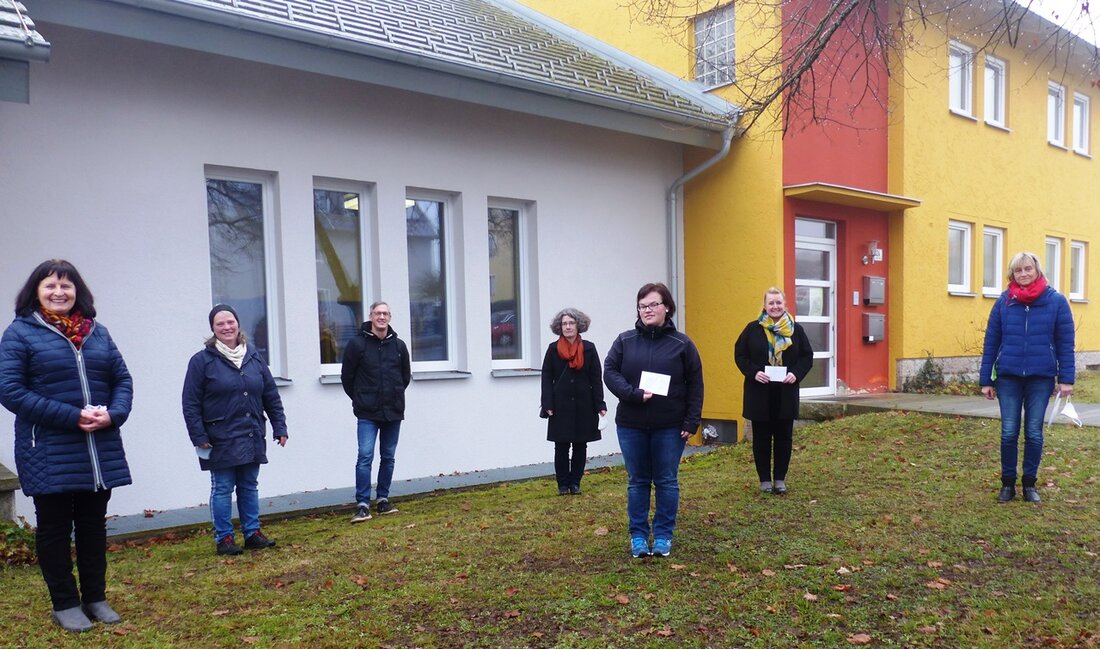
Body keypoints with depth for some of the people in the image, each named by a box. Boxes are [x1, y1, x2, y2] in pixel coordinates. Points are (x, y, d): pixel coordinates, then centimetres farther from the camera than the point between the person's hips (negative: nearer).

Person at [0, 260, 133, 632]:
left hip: (101, 451, 4)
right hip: (48, 454, -4)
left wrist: (113, 414, -11)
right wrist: (72, 416, -18)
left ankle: (95, 598, 25)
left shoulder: (97, 332, 11)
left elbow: (122, 379, 10)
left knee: (93, 525, 13)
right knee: (54, 528, 8)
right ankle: (65, 604, 21)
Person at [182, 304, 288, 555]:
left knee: (249, 487, 13)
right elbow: (190, 404, -6)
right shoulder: (202, 360, -5)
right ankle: (223, 539, 15)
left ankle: (252, 533, 23)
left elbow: (271, 396, 10)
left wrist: (279, 428, 5)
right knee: (222, 490, 4)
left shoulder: (254, 357, 7)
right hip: (220, 440, -4)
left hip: (252, 438, 4)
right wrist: (199, 437, -12)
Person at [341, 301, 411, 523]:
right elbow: (347, 376, 1)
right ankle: (362, 505, -4)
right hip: (367, 414, -4)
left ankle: (383, 499, 22)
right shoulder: (357, 343, -6)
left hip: (393, 412, 4)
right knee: (365, 456, -9)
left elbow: (406, 375, 17)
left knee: (388, 457, 10)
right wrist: (360, 399, 5)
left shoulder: (398, 345, 4)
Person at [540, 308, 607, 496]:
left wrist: (600, 404, -3)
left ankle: (575, 482, 19)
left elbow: (596, 378, 1)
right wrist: (548, 405, -7)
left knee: (580, 446, 8)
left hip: (583, 406, 1)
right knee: (561, 447, 4)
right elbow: (546, 378, 0)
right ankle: (563, 484, 14)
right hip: (561, 405, -1)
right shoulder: (553, 349, 1)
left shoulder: (589, 349, 1)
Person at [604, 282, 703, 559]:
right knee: (637, 482, 10)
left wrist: (692, 421, -7)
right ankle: (638, 535, 21)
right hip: (631, 426, 1)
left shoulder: (682, 344, -2)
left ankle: (663, 535, 22)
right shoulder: (625, 341, 2)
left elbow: (695, 385, -1)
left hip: (670, 427, -1)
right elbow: (609, 372, -4)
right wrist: (634, 394, -19)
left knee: (667, 482, 8)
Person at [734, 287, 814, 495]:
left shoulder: (796, 330, 4)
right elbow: (740, 355, 1)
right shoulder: (753, 329, -1)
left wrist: (797, 373, -10)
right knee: (761, 437, 6)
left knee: (784, 437, 8)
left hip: (786, 393, 2)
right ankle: (764, 479, 18)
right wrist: (753, 372, -14)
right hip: (759, 393, -1)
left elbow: (807, 357, 8)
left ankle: (780, 479, 20)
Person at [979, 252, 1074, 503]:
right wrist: (986, 380, 0)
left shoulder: (1056, 301, -2)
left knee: (1034, 433, 7)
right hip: (1008, 378, 1)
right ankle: (1008, 483, 18)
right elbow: (991, 342, 2)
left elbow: (1065, 343, -1)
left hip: (1041, 378, 0)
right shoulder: (1003, 302, 1)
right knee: (1009, 432, 4)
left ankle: (1030, 483, 21)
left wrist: (1066, 379, -6)